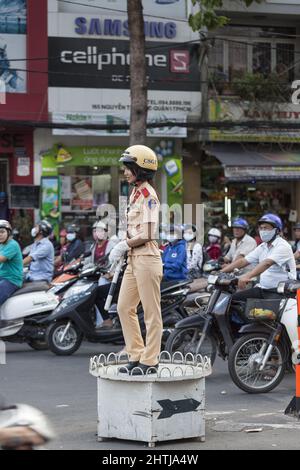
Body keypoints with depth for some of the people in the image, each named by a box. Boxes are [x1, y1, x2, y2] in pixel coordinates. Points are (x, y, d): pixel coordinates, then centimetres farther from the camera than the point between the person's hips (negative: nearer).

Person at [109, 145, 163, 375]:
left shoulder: (148, 195, -13)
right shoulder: (135, 193, 16)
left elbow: (147, 235, -18)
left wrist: (125, 245, -9)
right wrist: (122, 246, 6)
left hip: (147, 257, -10)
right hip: (134, 259, 10)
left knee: (151, 312, -2)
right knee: (124, 307, 12)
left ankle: (150, 361, 4)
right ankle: (136, 357, 19)